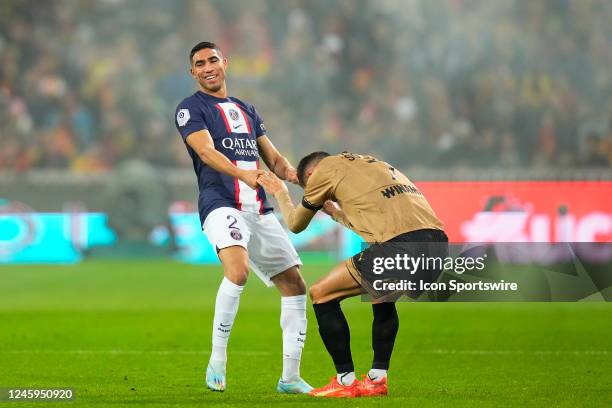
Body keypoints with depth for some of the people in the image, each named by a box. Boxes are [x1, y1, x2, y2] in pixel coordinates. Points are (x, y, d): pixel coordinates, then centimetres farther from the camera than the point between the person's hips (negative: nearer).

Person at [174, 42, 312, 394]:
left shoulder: (247, 110, 24)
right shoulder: (191, 108, 3)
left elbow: (274, 159, 25)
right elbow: (206, 151, -14)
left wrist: (299, 177, 5)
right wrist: (243, 174, -32)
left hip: (260, 208, 7)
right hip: (222, 204, -7)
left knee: (295, 284, 3)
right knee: (238, 271, -32)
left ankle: (290, 377, 12)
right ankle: (217, 362, -21)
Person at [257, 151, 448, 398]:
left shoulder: (326, 168, 13)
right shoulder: (375, 164, 33)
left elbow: (295, 224, 25)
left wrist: (280, 193, 42)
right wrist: (337, 213, 57)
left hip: (400, 246, -8)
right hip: (439, 245, 8)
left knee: (321, 294, 8)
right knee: (383, 295, 36)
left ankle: (345, 382, 8)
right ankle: (377, 379, 29)